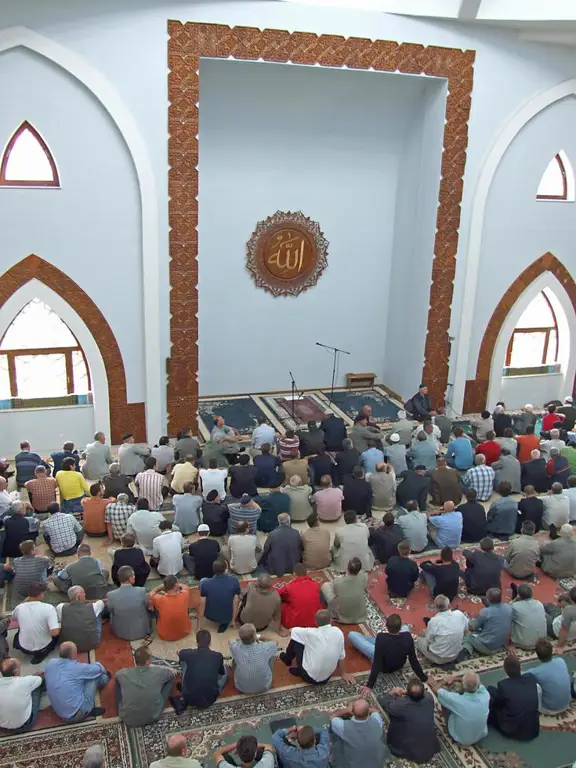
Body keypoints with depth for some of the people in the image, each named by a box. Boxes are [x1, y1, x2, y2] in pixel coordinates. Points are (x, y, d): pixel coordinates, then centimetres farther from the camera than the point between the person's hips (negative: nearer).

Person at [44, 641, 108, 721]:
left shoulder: (50, 663, -6)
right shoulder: (77, 668, -20)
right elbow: (99, 668, -1)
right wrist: (97, 664, 25)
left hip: (60, 714, 7)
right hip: (77, 714, -7)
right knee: (94, 675, 4)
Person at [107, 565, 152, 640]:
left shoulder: (111, 595, -25)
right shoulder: (141, 591, -26)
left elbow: (110, 610, -2)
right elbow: (148, 606, -4)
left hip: (120, 633, 1)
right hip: (142, 631, -1)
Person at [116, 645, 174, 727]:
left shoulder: (124, 674, -16)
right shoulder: (158, 672, -19)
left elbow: (117, 674, 11)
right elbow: (171, 672, 6)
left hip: (128, 720, 1)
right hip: (153, 718, -1)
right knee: (170, 677, 9)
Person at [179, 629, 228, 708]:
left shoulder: (188, 653, -10)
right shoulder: (218, 656, -9)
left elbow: (180, 653, 18)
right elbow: (222, 672, 14)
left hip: (189, 699, 0)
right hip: (210, 700, 0)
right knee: (225, 668, 22)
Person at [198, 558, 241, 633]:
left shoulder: (205, 583, -23)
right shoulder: (234, 581, -21)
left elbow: (202, 604, -16)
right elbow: (236, 602, -14)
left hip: (211, 616, 0)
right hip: (228, 617, 0)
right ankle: (224, 623, 15)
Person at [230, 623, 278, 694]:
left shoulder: (235, 648, -28)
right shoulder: (264, 648, -30)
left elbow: (231, 641, 0)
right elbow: (275, 642, -4)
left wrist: (242, 639, 15)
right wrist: (260, 638, 10)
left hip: (241, 688, 1)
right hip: (263, 687, -1)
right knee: (272, 654, 15)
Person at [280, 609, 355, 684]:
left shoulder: (312, 633, -19)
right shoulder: (338, 632, -9)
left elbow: (293, 630, -1)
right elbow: (341, 656, 4)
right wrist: (343, 674, 19)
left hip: (309, 677, -4)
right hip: (326, 678, 5)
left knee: (295, 636, 7)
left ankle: (287, 659, 34)